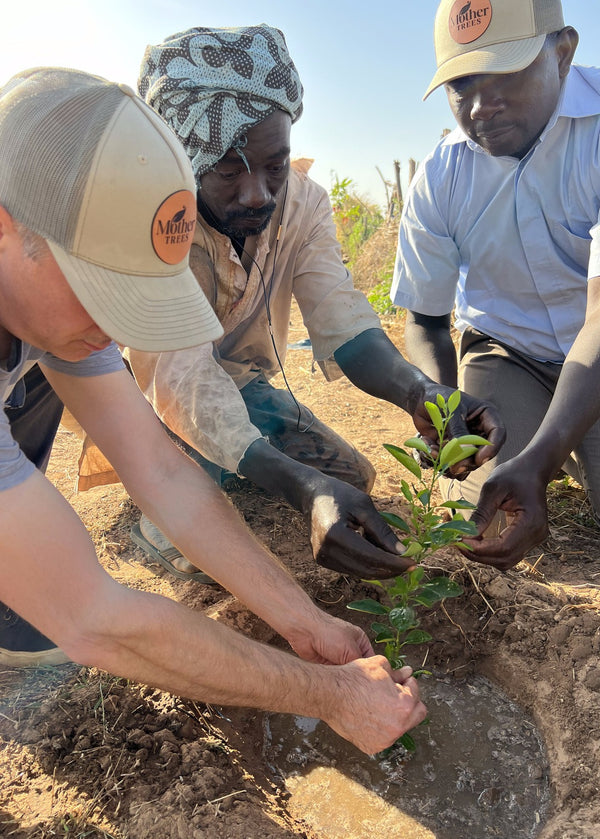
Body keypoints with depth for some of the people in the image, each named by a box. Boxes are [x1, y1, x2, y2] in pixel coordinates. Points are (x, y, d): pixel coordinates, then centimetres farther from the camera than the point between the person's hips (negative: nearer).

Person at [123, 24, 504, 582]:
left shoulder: (302, 202, -14)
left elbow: (340, 319, -23)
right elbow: (180, 375, -42)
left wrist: (418, 392, -45)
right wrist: (304, 486, -57)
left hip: (246, 383, 5)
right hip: (157, 394, -5)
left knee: (351, 478, -3)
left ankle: (223, 475, 18)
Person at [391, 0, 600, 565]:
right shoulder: (439, 178, -9)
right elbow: (424, 322, -1)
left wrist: (537, 456, -43)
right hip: (505, 353, 2)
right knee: (486, 534, -17)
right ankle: (547, 442, 16)